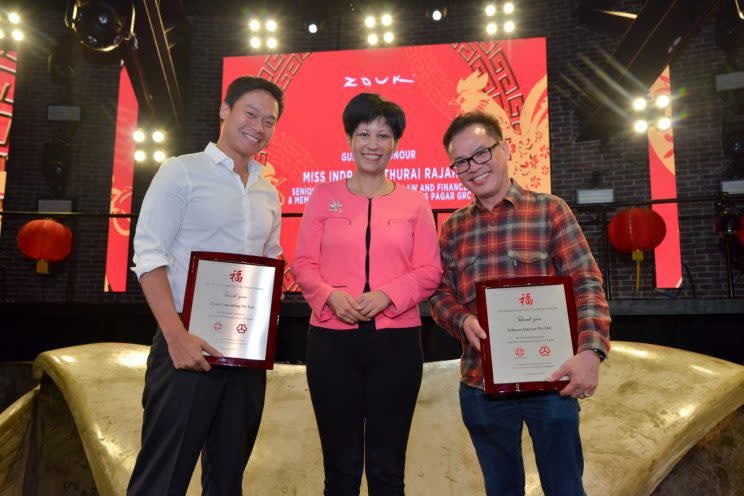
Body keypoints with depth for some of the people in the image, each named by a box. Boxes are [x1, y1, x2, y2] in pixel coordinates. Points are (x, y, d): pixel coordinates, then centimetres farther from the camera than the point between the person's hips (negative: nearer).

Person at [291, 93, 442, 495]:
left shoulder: (414, 202, 7)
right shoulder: (324, 196, 7)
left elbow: (430, 271, 2)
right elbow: (302, 262, 4)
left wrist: (388, 295, -15)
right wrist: (331, 296, -14)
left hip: (396, 340, 0)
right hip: (331, 340, 0)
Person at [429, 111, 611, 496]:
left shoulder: (550, 210, -1)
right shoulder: (452, 228, 8)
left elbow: (586, 283, -8)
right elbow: (441, 295, 9)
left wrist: (591, 350, -22)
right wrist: (463, 321, -13)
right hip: (480, 385, 3)